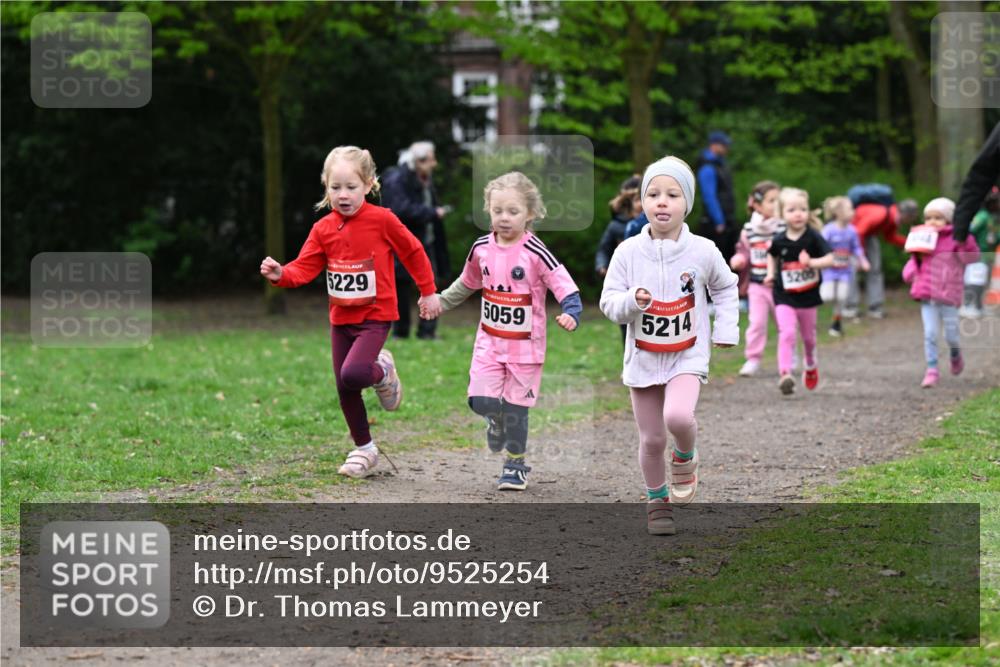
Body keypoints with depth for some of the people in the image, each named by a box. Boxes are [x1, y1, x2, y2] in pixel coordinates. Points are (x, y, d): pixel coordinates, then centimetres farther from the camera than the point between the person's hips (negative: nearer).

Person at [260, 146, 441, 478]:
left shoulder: (382, 220, -12)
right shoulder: (323, 229, 0)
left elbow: (413, 252, 0)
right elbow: (304, 268, -4)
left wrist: (428, 292, 7)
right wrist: (280, 274, -25)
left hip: (375, 316, -5)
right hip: (340, 317, 5)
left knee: (352, 374, -26)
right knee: (345, 391, 8)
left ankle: (382, 371, 8)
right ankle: (364, 450, 26)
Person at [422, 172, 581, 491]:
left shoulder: (536, 253, -15)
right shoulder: (481, 249, 0)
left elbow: (565, 287, -18)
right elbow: (468, 284, 20)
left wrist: (571, 312, -36)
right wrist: (440, 302, 24)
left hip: (525, 346, -4)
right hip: (489, 341, 4)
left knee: (515, 409, 2)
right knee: (481, 400, -8)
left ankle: (515, 466, 20)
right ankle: (497, 420, 28)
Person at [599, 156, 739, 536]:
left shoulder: (703, 252, -7)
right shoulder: (628, 252, -8)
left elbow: (726, 288, 12)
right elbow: (608, 302, -4)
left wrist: (726, 329, 6)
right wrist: (632, 301, -24)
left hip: (687, 356, -1)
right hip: (643, 358, 1)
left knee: (678, 416, -27)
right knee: (652, 439, 6)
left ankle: (685, 456, 7)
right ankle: (657, 500, 29)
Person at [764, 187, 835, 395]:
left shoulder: (814, 238, -13)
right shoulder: (779, 240, -6)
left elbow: (830, 259, -19)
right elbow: (772, 256, 17)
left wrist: (811, 262, -34)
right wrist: (771, 274, 5)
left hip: (808, 297, 1)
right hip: (784, 297, 0)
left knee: (808, 335, 19)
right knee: (787, 333, -20)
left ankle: (811, 366, 47)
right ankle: (785, 374, -28)